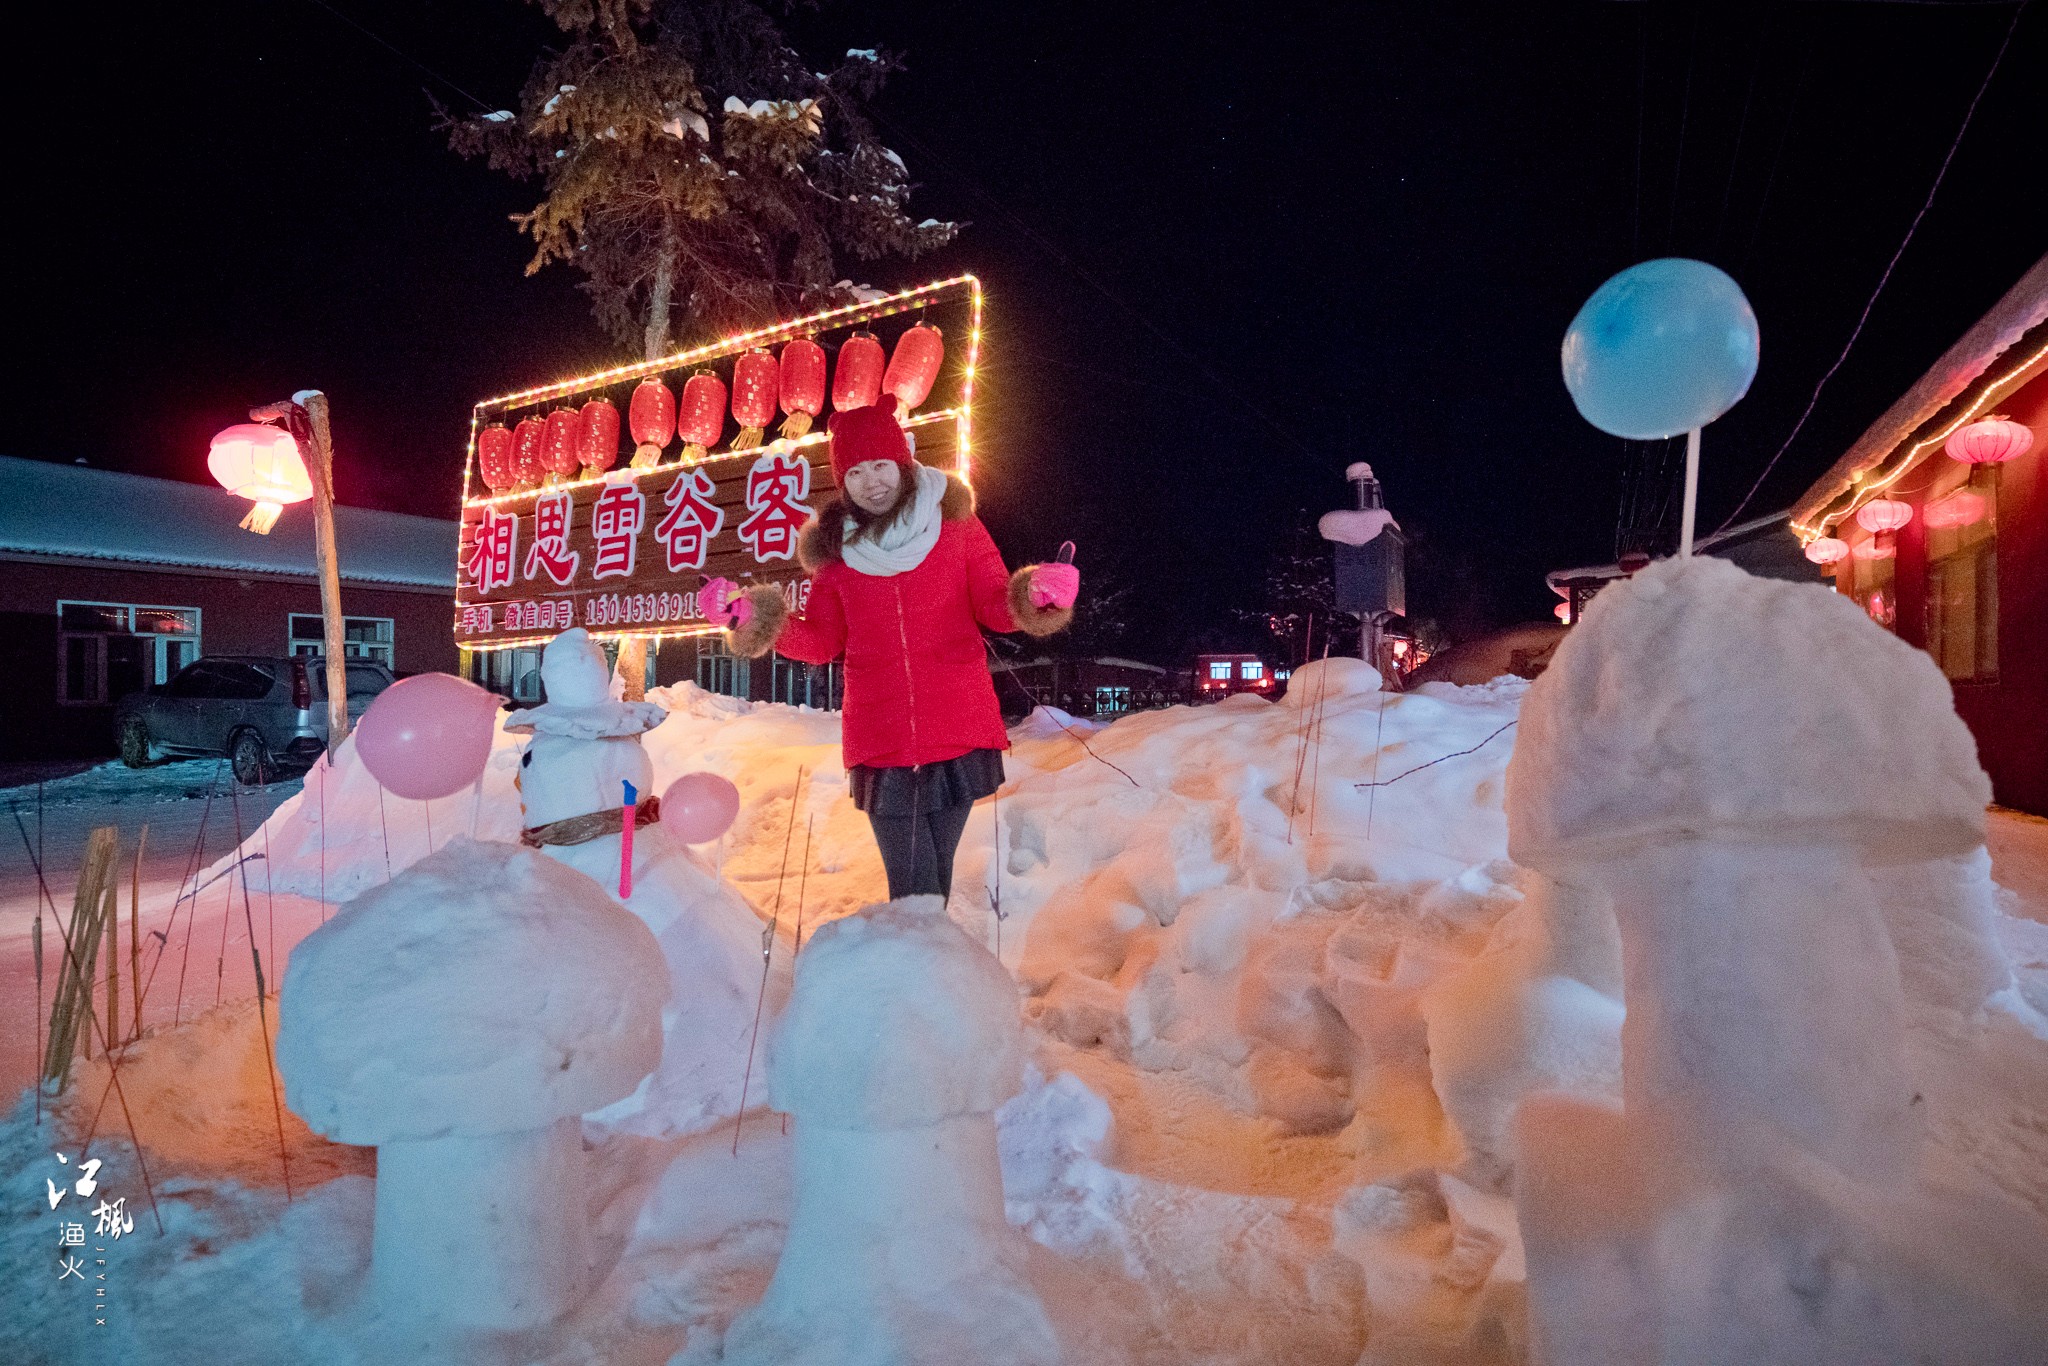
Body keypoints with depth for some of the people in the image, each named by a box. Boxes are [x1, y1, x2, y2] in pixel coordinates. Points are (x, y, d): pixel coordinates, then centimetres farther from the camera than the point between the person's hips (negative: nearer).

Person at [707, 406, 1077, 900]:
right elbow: (822, 642, 9)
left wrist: (1033, 597, -20)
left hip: (958, 729, 0)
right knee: (913, 887, -1)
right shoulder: (834, 545, 6)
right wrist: (759, 623, -8)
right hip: (880, 739, 1)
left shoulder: (954, 522, 2)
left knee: (933, 875, 10)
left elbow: (995, 604, 3)